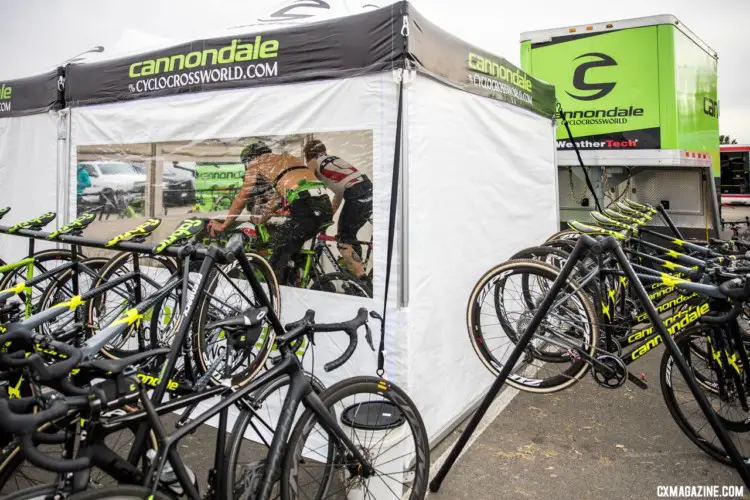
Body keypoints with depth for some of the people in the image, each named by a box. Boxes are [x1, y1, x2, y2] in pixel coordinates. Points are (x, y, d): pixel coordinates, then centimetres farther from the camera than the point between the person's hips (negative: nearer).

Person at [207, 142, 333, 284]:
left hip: (306, 207, -8)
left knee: (279, 257, 2)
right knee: (290, 247, 24)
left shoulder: (257, 162, 14)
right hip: (325, 207, 8)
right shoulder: (287, 159, 34)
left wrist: (223, 225, 23)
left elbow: (242, 197, 14)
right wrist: (260, 220, 40)